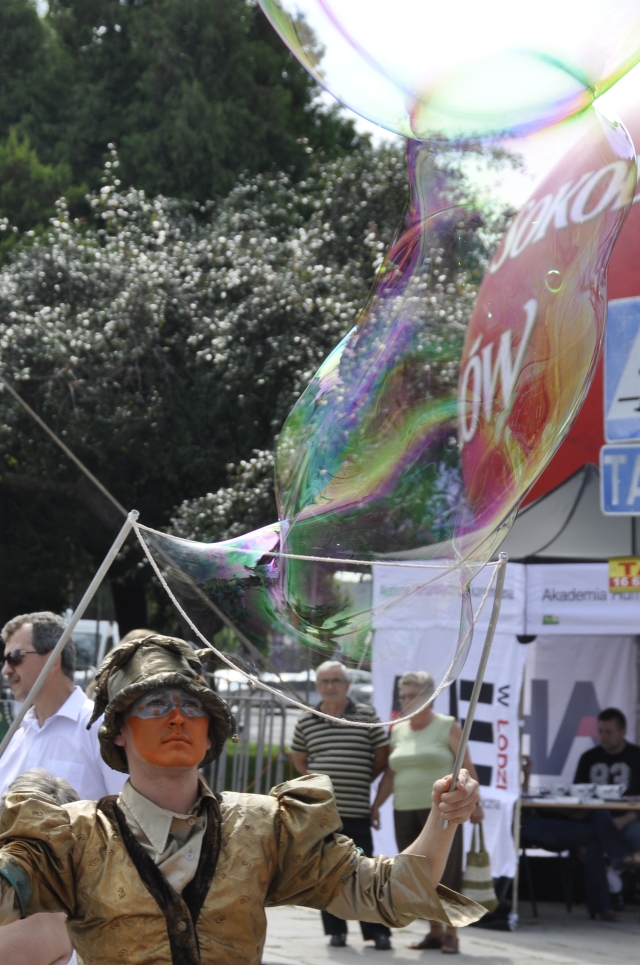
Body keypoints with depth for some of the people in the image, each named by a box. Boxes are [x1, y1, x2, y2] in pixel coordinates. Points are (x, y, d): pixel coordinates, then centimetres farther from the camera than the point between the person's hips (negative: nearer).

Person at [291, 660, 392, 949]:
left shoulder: (366, 715, 2)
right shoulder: (306, 722, 7)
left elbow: (382, 756, 7)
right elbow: (299, 759, 20)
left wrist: (360, 781, 8)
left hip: (356, 809, -2)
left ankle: (376, 931, 4)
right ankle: (335, 930, 13)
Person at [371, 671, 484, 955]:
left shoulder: (447, 727, -3)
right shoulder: (398, 731, 11)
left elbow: (467, 767, -3)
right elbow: (390, 774, 13)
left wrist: (475, 804, -7)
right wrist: (376, 806, 6)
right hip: (406, 812, 5)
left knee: (445, 874, -6)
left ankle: (451, 934, 0)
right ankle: (435, 931, 13)